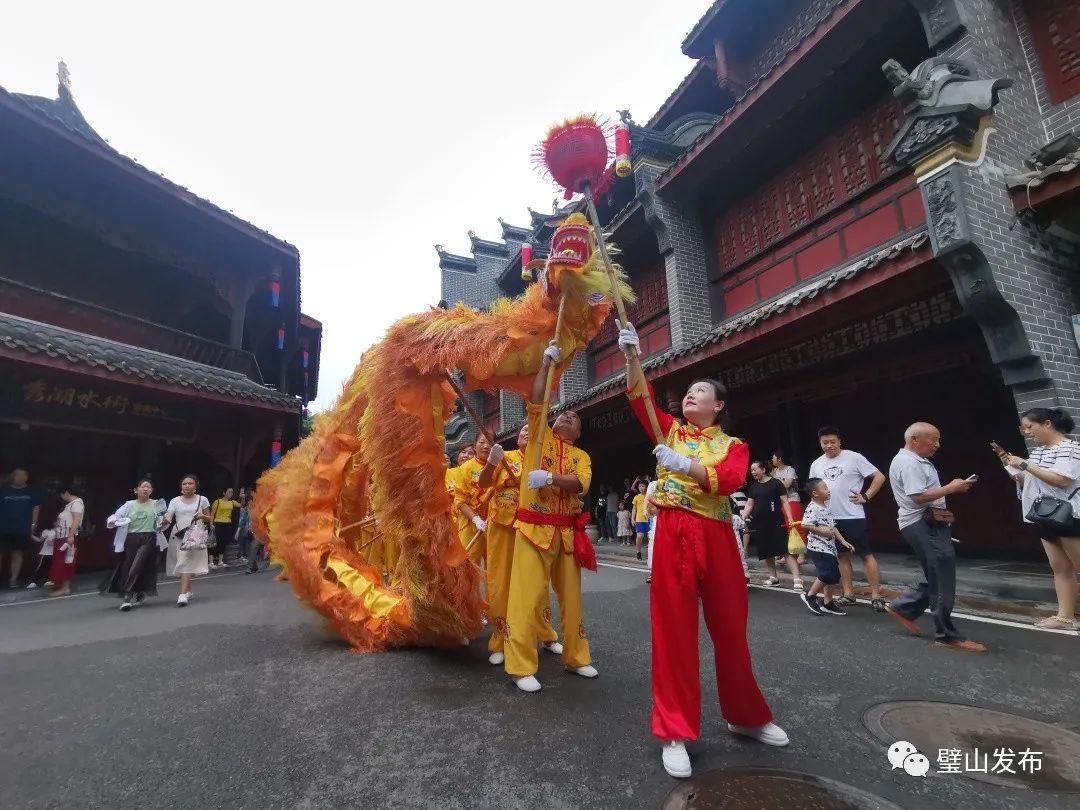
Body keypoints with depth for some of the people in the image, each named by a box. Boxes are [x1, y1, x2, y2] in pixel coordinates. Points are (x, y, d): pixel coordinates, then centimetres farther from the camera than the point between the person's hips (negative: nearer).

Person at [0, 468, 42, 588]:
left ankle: (13, 579, 16)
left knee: (17, 554, 7)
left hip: (22, 529, 1)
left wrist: (33, 525, 4)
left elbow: (36, 508, 9)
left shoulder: (32, 492, 3)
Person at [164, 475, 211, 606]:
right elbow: (168, 517, -5)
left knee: (187, 564, -12)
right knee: (181, 564, 8)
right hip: (178, 534, 2)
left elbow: (208, 519, 10)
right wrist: (164, 521, -27)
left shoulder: (202, 500, 6)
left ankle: (183, 594, -17)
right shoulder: (175, 501, 7)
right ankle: (189, 591, 26)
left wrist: (203, 516, -10)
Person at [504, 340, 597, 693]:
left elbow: (581, 482, -9)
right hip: (534, 527, -3)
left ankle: (576, 657, 29)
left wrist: (551, 478, -26)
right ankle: (521, 667, 7)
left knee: (571, 595, 13)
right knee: (526, 595, -5)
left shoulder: (581, 456, 11)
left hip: (566, 531, 3)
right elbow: (536, 401, -5)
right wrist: (547, 362, -6)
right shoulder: (540, 437, 7)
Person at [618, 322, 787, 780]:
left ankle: (745, 715, 35)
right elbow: (640, 398, -3)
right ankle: (675, 730, 13)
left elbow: (730, 480, -12)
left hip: (717, 537, 1)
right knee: (674, 627, 1)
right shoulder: (670, 431, 12)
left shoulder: (733, 445, 9)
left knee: (730, 627, 12)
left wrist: (685, 464, -27)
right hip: (673, 533, 0)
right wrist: (630, 354, -15)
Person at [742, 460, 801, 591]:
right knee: (767, 552, 10)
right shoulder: (753, 487, 12)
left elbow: (784, 502, -5)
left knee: (785, 550, -10)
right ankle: (773, 577, 22)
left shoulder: (776, 483, -3)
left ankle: (797, 578, -9)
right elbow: (749, 505, 13)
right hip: (760, 524, 6)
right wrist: (742, 519, 3)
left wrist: (790, 519, -14)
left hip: (776, 523, -5)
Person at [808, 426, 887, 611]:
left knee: (866, 555, 0)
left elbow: (879, 477, -5)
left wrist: (866, 496, -11)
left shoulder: (854, 458, -8)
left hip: (853, 517, -5)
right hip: (830, 518, 5)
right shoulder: (816, 464, 6)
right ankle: (848, 594, 22)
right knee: (842, 555, 13)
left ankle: (876, 596, 9)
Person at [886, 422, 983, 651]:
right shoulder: (907, 463, -18)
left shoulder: (917, 461, 17)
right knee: (941, 580, -4)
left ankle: (902, 607, 26)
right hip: (923, 525, -11)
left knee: (936, 576, 18)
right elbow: (919, 496, -24)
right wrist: (951, 488, -16)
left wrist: (952, 488, 3)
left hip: (931, 523, 11)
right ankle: (947, 635, 6)